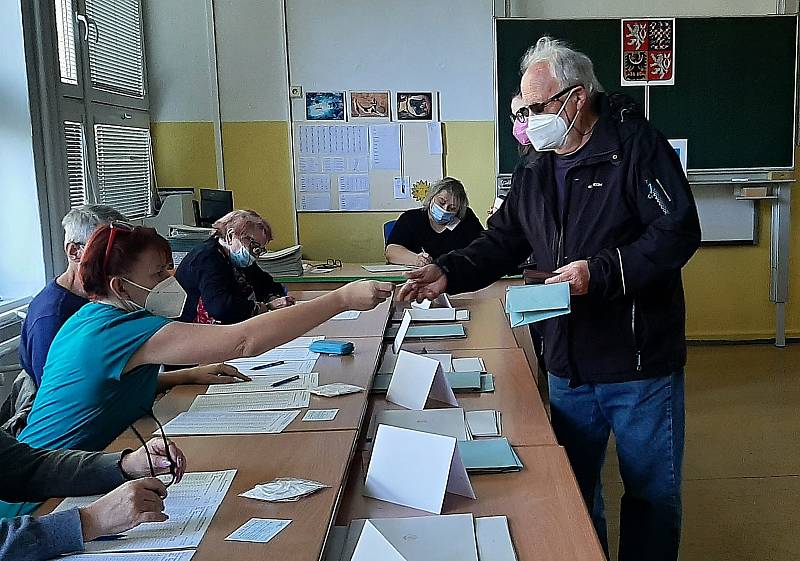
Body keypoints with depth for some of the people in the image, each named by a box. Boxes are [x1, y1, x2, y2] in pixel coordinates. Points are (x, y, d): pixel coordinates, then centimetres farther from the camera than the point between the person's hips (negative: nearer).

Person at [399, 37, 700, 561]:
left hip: (642, 365, -6)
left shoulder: (637, 145, -11)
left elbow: (679, 233, -18)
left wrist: (599, 272, -25)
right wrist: (448, 273, -6)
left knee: (652, 495, 10)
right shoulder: (535, 174, 9)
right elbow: (500, 244, 11)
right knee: (573, 489, 19)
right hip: (568, 368, 6)